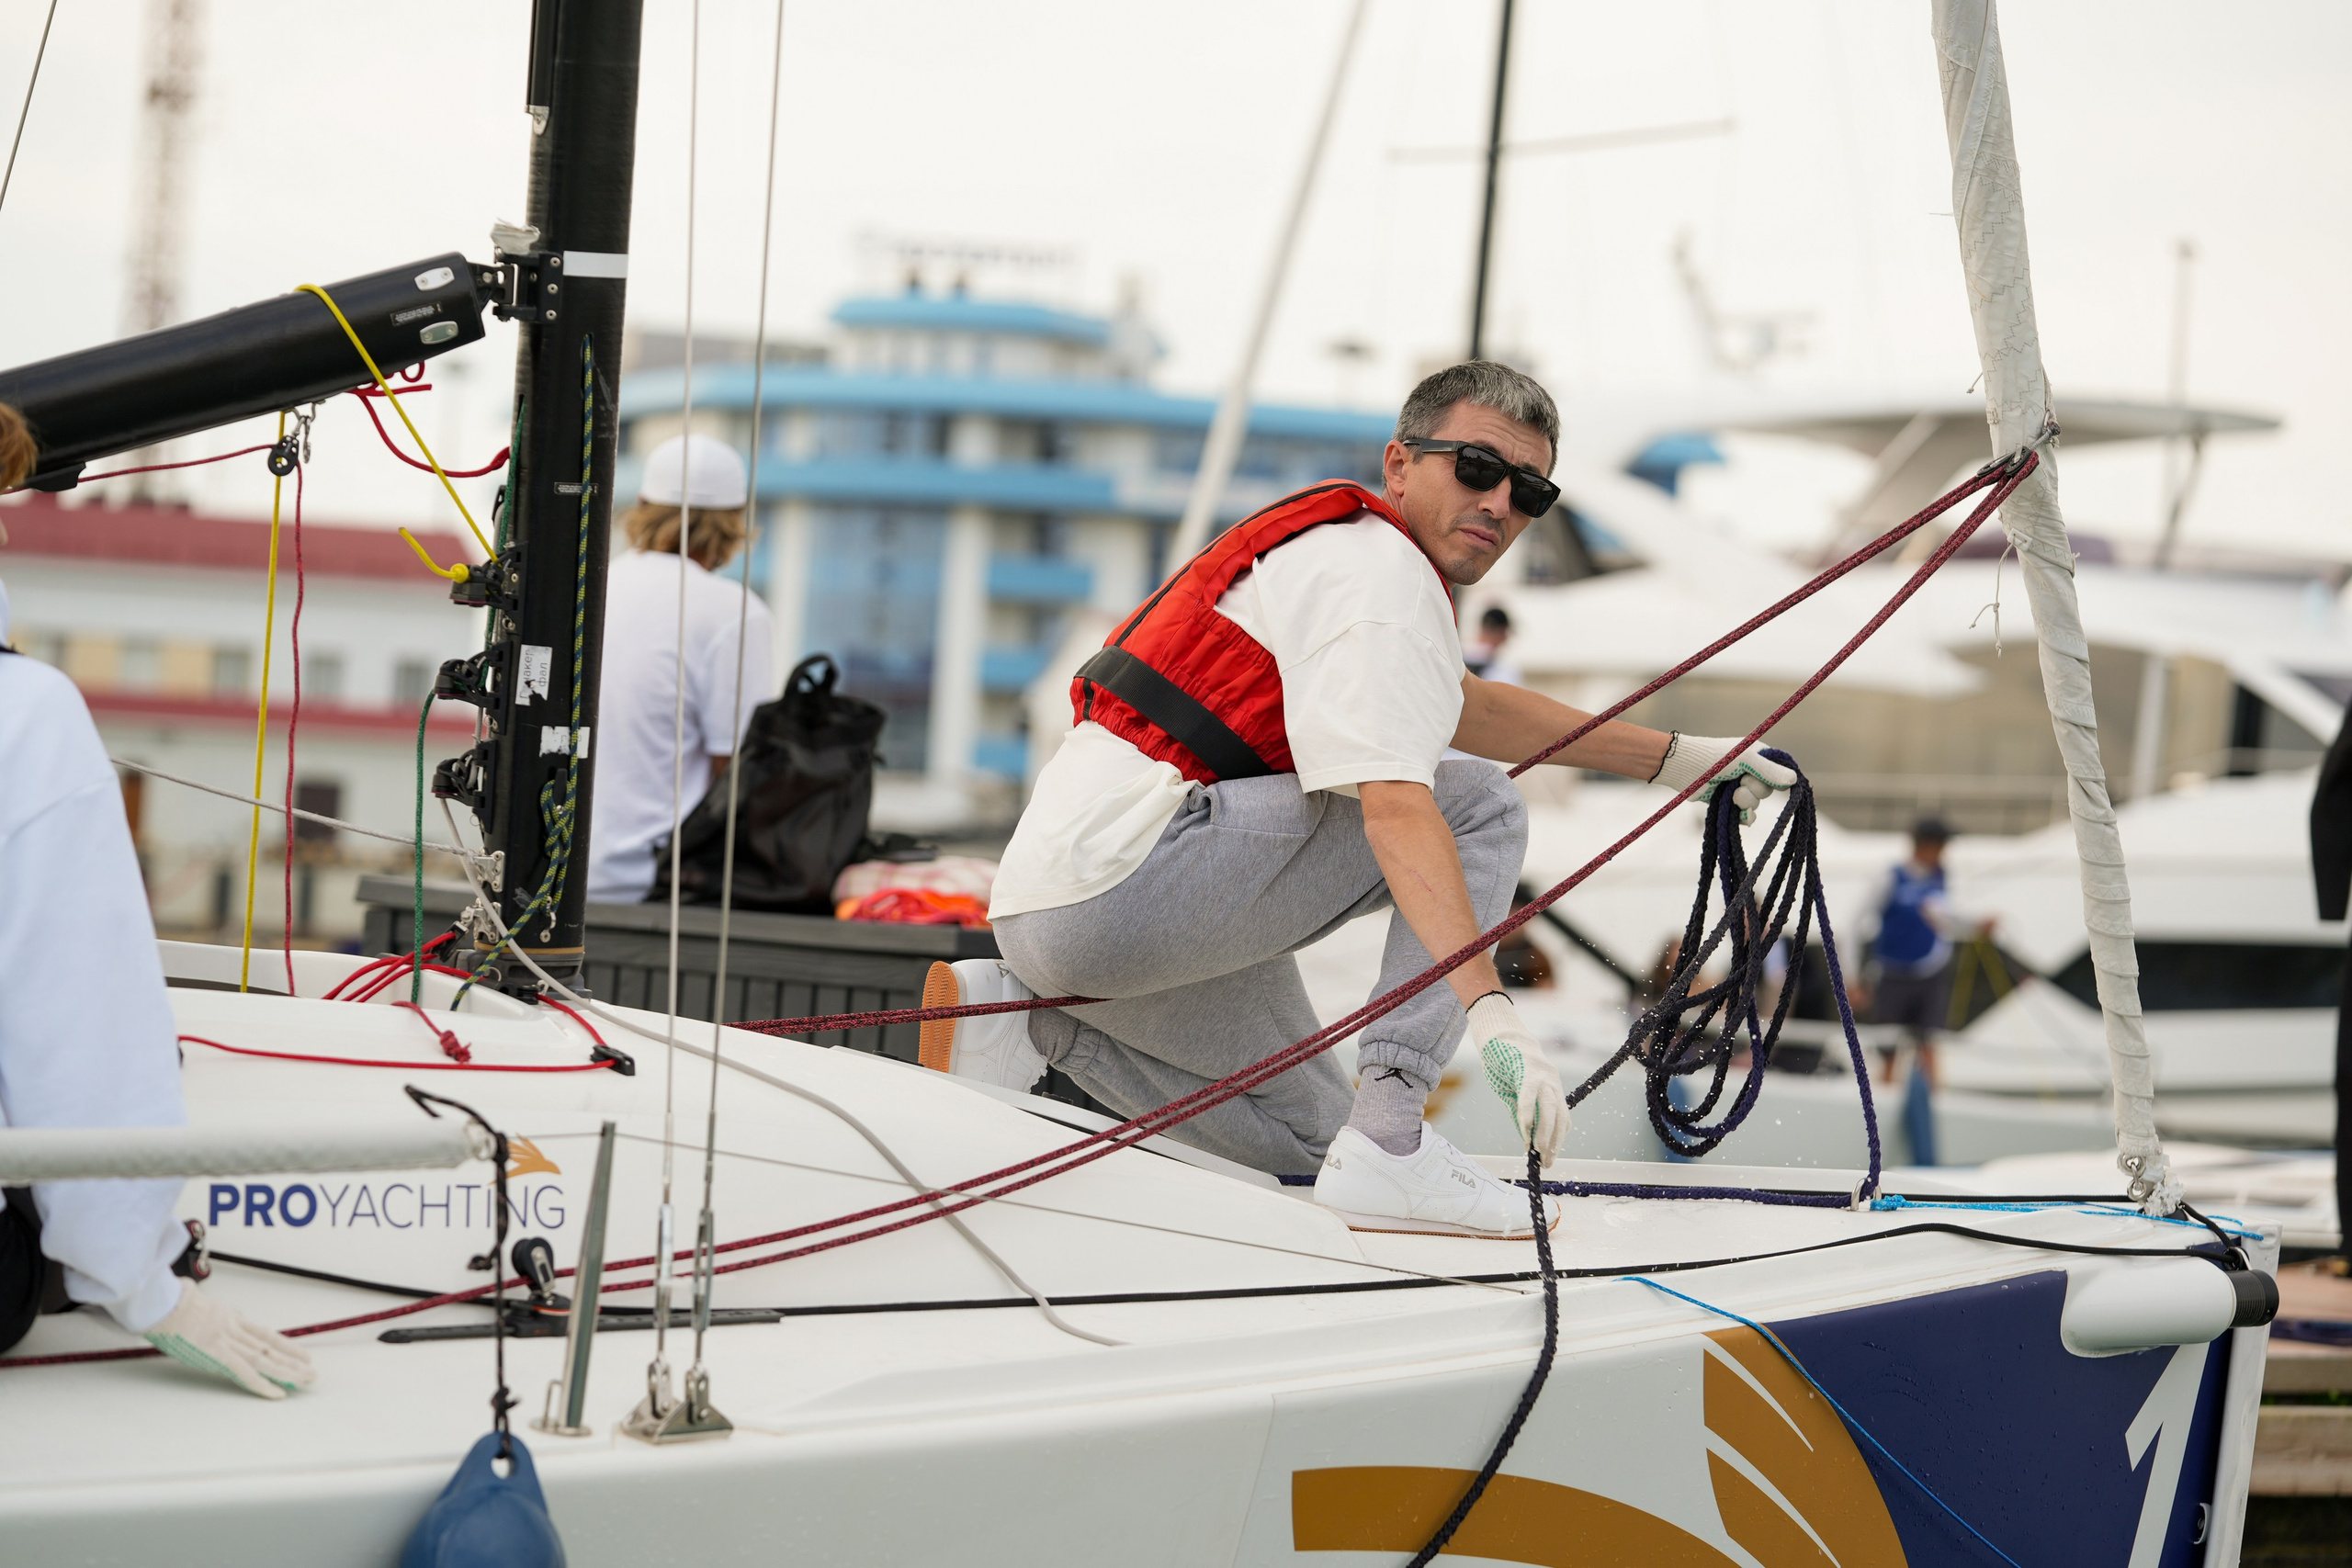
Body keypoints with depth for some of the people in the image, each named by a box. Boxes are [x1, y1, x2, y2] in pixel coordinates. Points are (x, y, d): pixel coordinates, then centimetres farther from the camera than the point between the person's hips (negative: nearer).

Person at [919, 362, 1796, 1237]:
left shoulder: (1344, 548, 21)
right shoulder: (1382, 578, -11)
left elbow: (1462, 707, 36)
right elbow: (1396, 806, -26)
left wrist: (1672, 759, 36)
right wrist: (1491, 1010, -35)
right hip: (1122, 880, -10)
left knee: (1307, 1132, 24)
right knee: (1479, 806, -11)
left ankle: (1029, 1019, 11)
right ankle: (1387, 1144, -17)